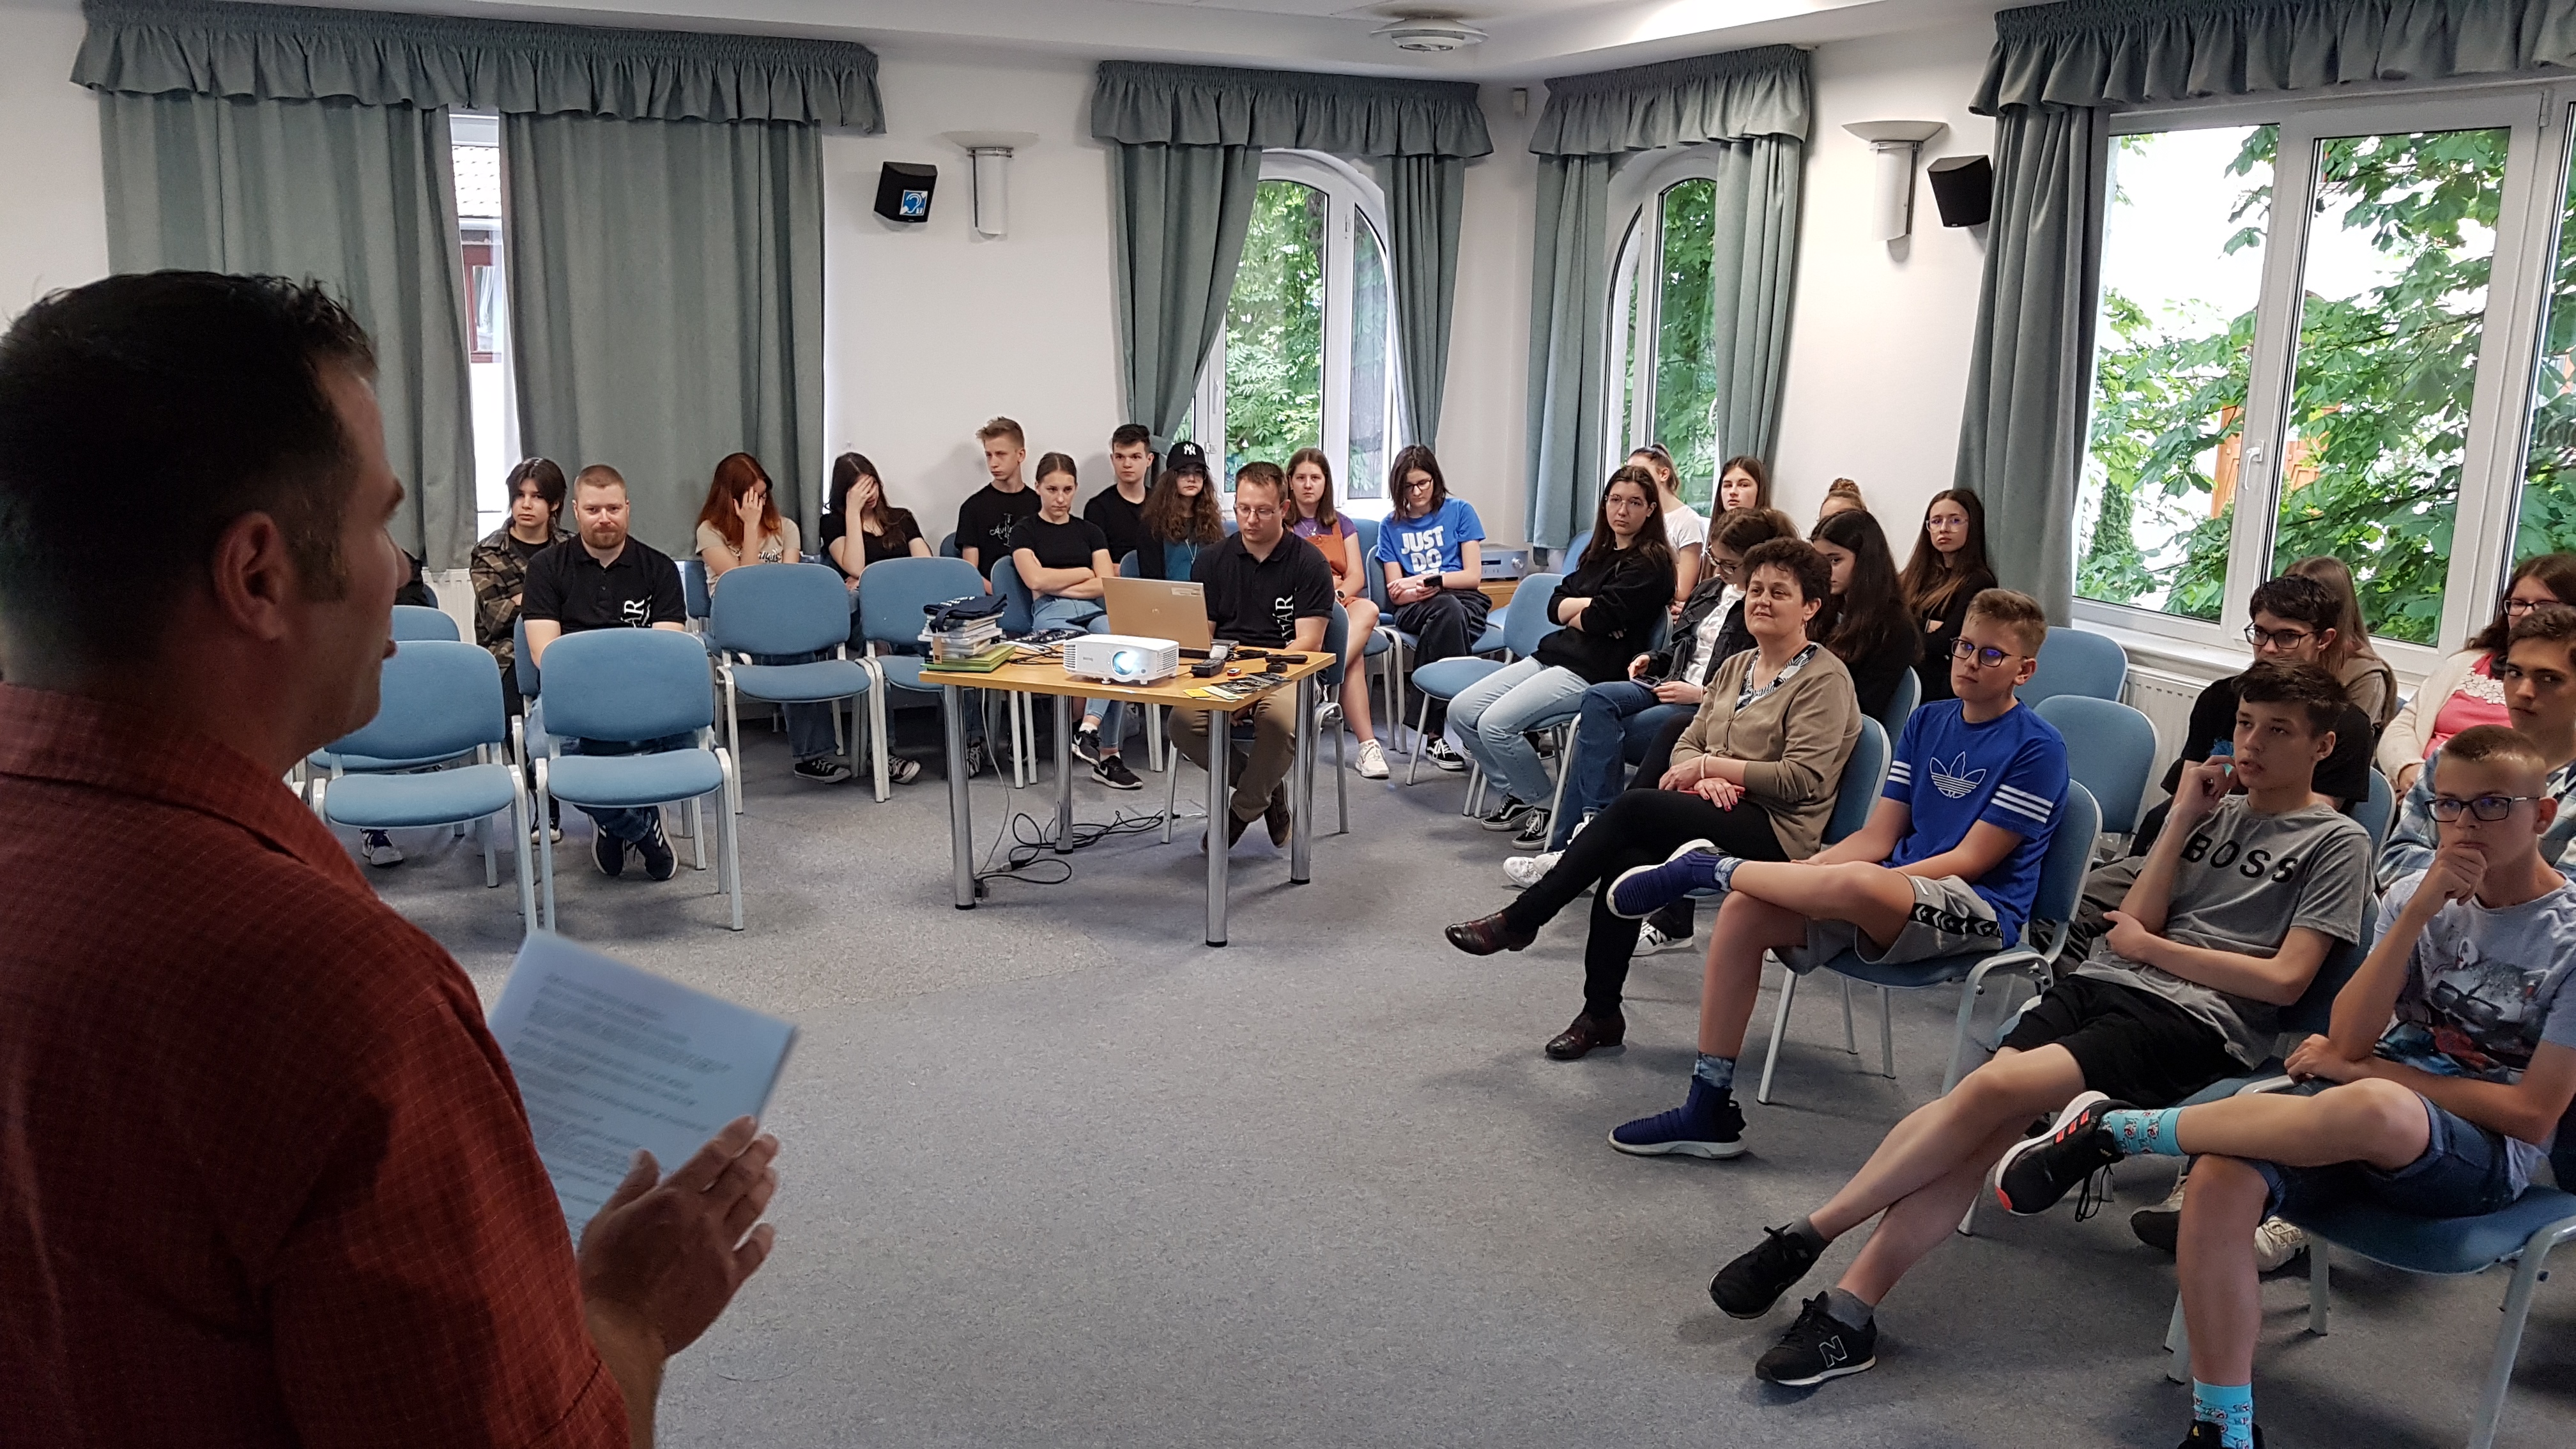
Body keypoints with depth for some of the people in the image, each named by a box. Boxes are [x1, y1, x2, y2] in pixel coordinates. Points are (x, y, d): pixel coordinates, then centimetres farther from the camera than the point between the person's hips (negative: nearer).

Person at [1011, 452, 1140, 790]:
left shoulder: (1089, 531, 21)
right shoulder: (1026, 531, 12)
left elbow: (1107, 585, 9)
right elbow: (1037, 580, -4)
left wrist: (1058, 585, 0)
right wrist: (1086, 573, 7)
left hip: (1094, 610, 3)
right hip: (1050, 614, -3)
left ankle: (1090, 729, -42)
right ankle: (1107, 754, -35)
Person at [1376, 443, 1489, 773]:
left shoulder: (1459, 511, 12)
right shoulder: (1391, 525, 15)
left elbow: (1473, 576, 5)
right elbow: (1397, 593, 7)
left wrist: (1426, 579, -5)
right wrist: (1427, 587, -13)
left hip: (1466, 601, 0)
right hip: (1414, 610, 0)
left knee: (1448, 611, -39)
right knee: (1447, 609, -39)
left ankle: (1435, 733, -37)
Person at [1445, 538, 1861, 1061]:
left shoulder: (1825, 679, -5)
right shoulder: (1736, 667, 18)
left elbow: (1802, 779, -14)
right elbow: (1688, 743, 16)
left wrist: (1712, 765, -11)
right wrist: (1703, 778, -8)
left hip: (1779, 830, -6)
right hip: (1721, 810, 6)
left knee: (1634, 807, -27)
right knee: (1627, 857, -25)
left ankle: (1518, 920, -17)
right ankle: (1601, 1014, -15)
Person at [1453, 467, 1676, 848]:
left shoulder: (1651, 563, -6)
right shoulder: (1598, 554, 20)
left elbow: (1599, 620, -16)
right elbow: (1555, 607, 10)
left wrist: (1573, 613, 4)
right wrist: (1594, 604, -7)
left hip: (1592, 670, -9)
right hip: (1551, 655, 9)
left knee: (1496, 724, -24)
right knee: (1462, 710, -3)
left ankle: (1548, 808, -4)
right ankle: (1517, 795, 11)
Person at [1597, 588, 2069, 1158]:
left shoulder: (2037, 748, -6)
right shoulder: (1927, 722, 14)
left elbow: (1971, 858, -11)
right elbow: (1879, 837, 10)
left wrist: (1867, 880, -17)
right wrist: (1800, 875, -7)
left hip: (1979, 909, -7)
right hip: (1894, 890, 7)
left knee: (1854, 884, -40)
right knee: (1744, 911, -15)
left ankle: (1707, 867, -13)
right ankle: (1710, 1110, -10)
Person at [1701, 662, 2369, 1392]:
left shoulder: (2337, 843, 6)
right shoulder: (2218, 806, 22)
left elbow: (2285, 978, -4)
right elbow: (2134, 921, 12)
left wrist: (2148, 946, 1)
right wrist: (2183, 819, 6)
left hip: (2194, 1019, -5)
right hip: (2103, 979, 5)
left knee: (1992, 1090, -27)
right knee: (1984, 1125, -23)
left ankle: (1806, 1236, -20)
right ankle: (1849, 1310, -28)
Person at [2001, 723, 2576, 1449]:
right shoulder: (2418, 895, 8)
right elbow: (2349, 1039, -3)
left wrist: (2365, 1068, -8)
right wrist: (2418, 915, -13)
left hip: (2488, 1157, -4)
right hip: (2370, 1102, 4)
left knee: (2374, 1110, -43)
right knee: (2220, 1180, -30)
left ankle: (2115, 1128, -24)